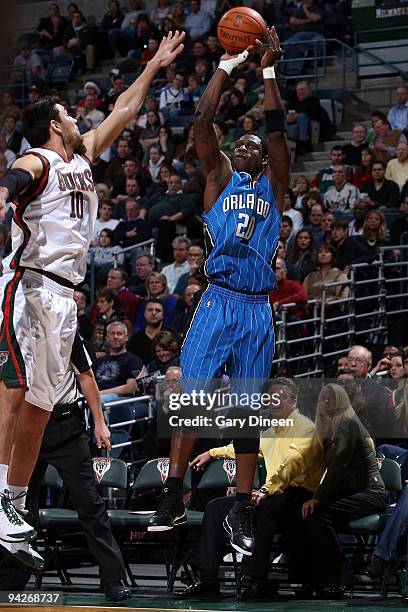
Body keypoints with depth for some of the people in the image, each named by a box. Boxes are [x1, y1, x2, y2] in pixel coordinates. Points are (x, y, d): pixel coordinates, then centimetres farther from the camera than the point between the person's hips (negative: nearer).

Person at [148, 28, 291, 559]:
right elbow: (203, 120, 3)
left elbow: (277, 130, 1)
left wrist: (268, 71, -2)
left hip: (258, 308, 1)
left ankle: (241, 510, 4)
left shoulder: (275, 184, 14)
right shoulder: (220, 176, 14)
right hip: (218, 300, -1)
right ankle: (173, 498, -2)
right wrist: (227, 66, 2)